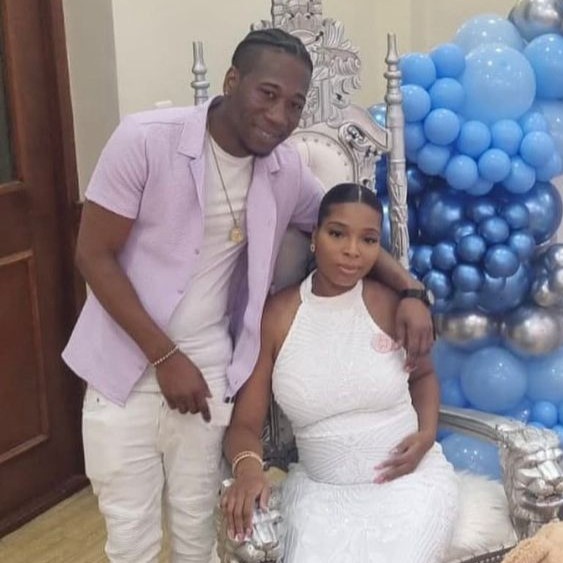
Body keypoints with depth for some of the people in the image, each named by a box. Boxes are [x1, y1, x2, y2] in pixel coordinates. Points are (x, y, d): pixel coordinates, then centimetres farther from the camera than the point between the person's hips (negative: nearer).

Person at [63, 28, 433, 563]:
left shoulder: (286, 171, -4)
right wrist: (165, 357, -16)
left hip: (207, 369, 3)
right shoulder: (145, 139, -18)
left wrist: (408, 291, -6)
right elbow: (94, 255, -14)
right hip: (126, 367, -3)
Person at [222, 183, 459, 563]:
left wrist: (426, 434, -3)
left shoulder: (392, 305, -5)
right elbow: (245, 424, -1)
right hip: (320, 486, 1)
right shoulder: (276, 316, -5)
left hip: (410, 478, 0)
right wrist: (248, 467, -24)